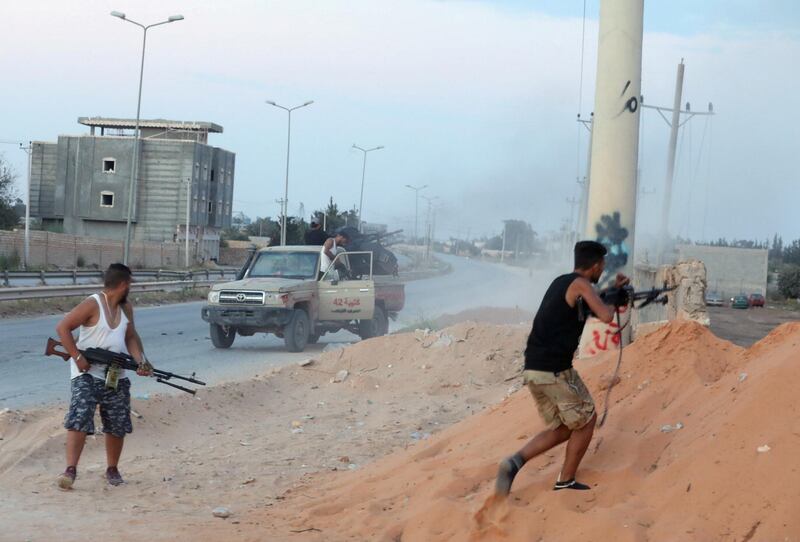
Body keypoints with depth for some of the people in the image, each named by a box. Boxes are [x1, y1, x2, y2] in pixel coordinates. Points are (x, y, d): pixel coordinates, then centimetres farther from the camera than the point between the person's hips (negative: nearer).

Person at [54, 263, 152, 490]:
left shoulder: (126, 308, 10)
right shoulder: (93, 305, -13)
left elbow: (131, 337, 15)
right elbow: (62, 328, -14)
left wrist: (140, 361, -4)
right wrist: (78, 357, -20)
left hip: (116, 377, 7)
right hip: (87, 375, -7)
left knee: (117, 426, 9)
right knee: (79, 420, -16)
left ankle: (112, 469, 24)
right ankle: (70, 470, -18)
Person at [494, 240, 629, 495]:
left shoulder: (561, 282, 18)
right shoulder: (580, 283, -8)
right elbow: (605, 316, -17)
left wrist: (612, 289, 29)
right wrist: (613, 302, 5)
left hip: (533, 369, 8)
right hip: (556, 370, -8)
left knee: (563, 428, 17)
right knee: (587, 419, 12)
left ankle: (515, 462, -2)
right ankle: (566, 481, 15)